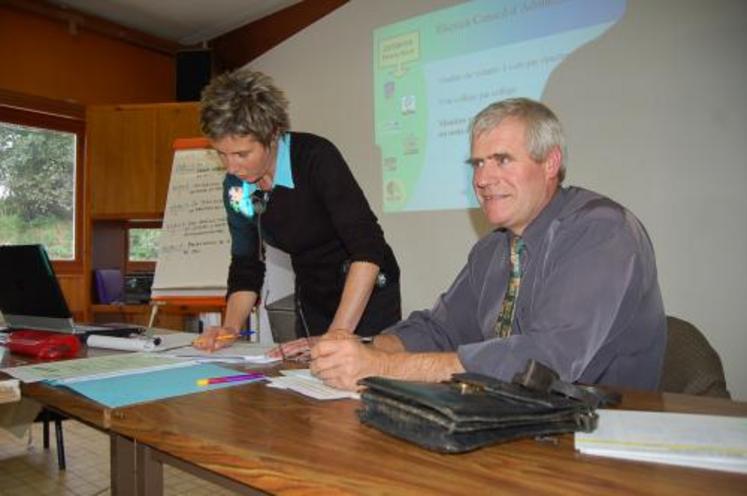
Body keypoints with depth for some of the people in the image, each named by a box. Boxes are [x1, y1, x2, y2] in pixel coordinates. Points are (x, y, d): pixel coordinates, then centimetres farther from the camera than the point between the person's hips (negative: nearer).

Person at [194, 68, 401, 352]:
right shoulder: (236, 187, -5)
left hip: (368, 297, -5)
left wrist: (337, 334, -34)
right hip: (312, 304, 5)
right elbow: (246, 266, 4)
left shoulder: (315, 157, -24)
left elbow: (368, 249, -31)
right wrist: (231, 328, -12)